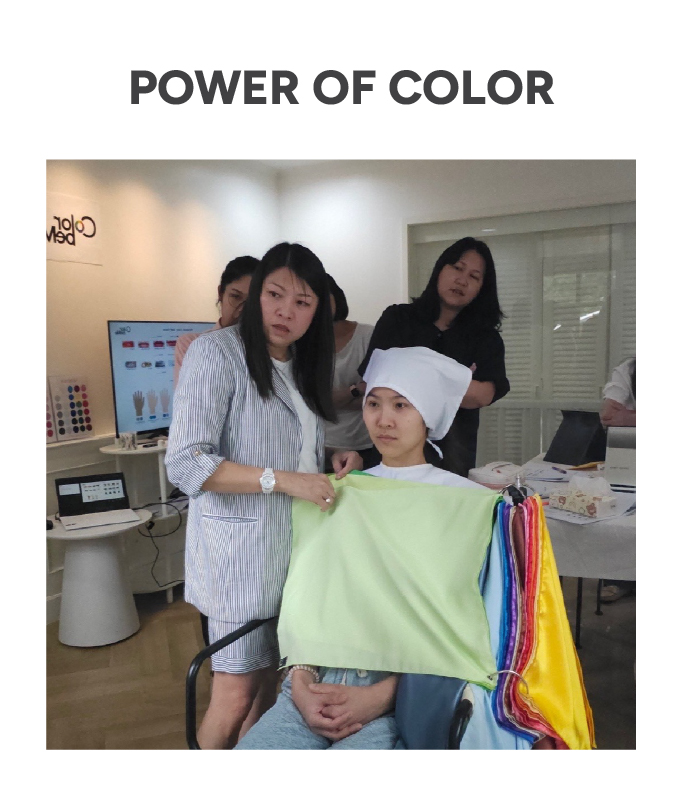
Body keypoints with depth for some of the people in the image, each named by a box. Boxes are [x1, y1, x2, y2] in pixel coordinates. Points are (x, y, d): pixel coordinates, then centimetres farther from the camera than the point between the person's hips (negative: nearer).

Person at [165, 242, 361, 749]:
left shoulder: (302, 365, 12)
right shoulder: (218, 352, -13)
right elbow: (185, 464, -19)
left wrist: (336, 460, 1)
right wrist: (284, 479, -23)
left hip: (296, 547, 7)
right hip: (241, 551, -7)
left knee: (268, 680, 17)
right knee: (236, 696, 3)